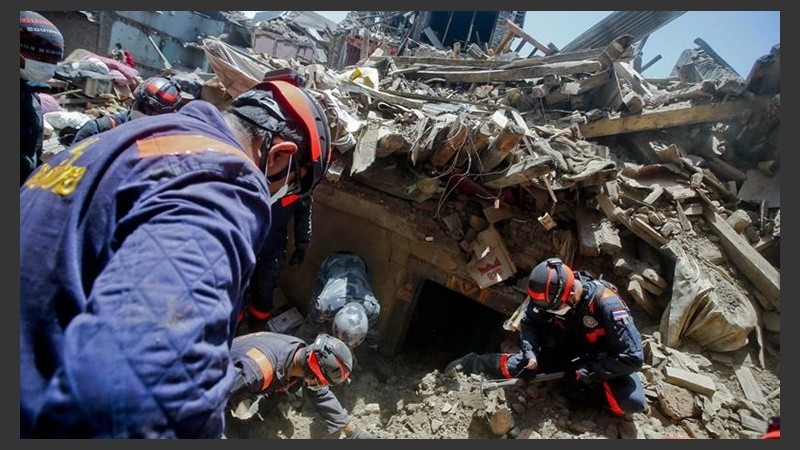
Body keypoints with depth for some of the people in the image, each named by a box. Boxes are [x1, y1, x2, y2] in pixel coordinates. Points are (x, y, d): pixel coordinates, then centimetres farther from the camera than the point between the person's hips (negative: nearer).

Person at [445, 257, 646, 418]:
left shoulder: (606, 305, -35)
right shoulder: (552, 294, -21)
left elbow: (633, 357, -30)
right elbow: (529, 322, -5)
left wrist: (588, 373, -29)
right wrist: (529, 351, -23)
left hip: (602, 360, -2)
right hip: (568, 350, 3)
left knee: (634, 402, -28)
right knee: (522, 364, -11)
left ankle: (582, 389, -7)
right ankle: (472, 362, 10)